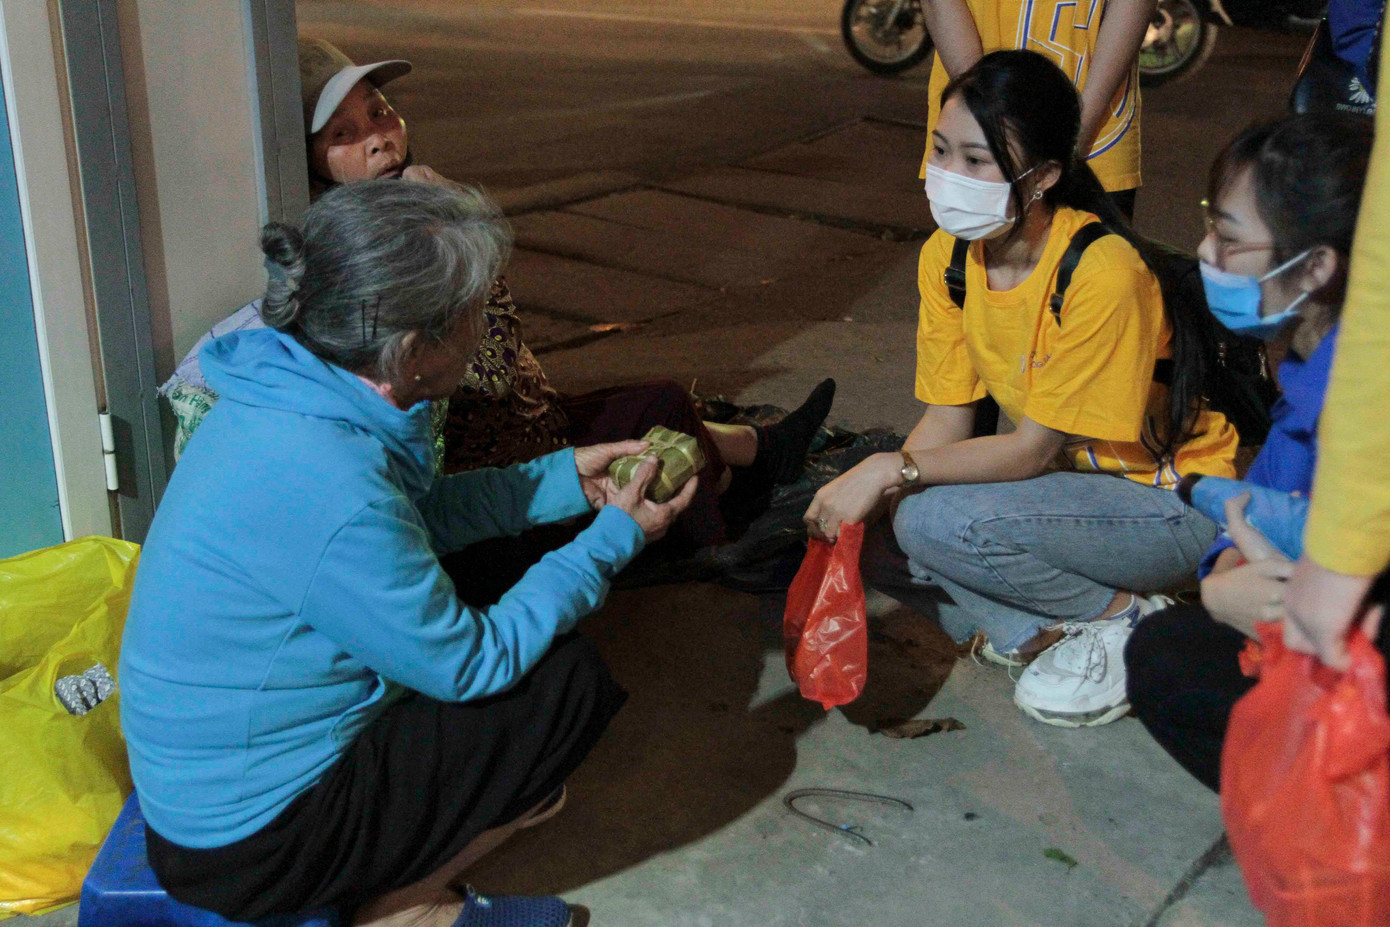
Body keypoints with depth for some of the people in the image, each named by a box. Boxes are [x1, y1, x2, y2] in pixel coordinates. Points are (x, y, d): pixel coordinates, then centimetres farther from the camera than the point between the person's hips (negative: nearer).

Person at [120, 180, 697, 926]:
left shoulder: (278, 397, -5)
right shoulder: (327, 489, -33)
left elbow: (419, 515, 13)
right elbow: (471, 664, -19)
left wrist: (567, 477, 8)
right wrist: (614, 537, -10)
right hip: (249, 838, -9)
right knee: (571, 683, -9)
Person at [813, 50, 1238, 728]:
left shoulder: (1103, 272, -27)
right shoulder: (946, 257, -6)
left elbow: (1035, 448, -24)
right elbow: (947, 419, -3)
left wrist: (892, 470, -29)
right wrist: (863, 494, -19)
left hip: (1175, 502, -7)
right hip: (1067, 474, 7)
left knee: (934, 519, -29)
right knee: (870, 536, -12)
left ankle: (1120, 616, -8)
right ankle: (1039, 630, -5)